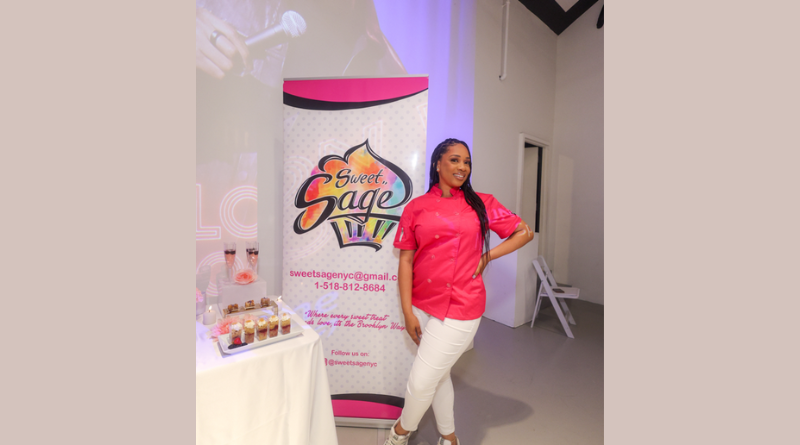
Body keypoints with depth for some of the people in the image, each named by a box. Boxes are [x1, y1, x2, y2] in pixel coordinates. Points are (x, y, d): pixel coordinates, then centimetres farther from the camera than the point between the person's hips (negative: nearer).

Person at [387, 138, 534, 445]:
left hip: (460, 308, -2)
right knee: (438, 374, 21)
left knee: (421, 382, 3)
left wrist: (486, 257, -3)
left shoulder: (481, 204, 0)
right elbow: (405, 261, -1)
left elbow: (525, 232, 8)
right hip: (422, 305, 3)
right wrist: (407, 312, -5)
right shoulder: (416, 208, 0)